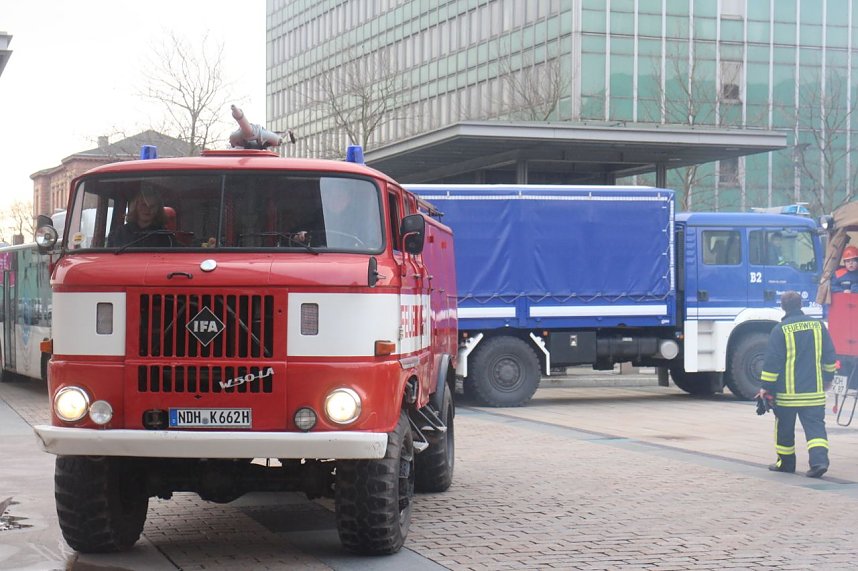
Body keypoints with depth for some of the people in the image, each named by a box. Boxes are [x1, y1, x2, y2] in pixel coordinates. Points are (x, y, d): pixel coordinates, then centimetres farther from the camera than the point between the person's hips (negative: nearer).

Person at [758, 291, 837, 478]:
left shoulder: (781, 329, -9)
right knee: (815, 425, 2)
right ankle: (819, 460, -16)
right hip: (814, 391, 3)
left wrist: (765, 386, -4)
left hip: (787, 391, -3)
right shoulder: (818, 326, 4)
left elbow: (772, 361, -9)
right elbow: (829, 357, 11)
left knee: (785, 428, 11)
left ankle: (785, 462, 21)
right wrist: (827, 378, 25)